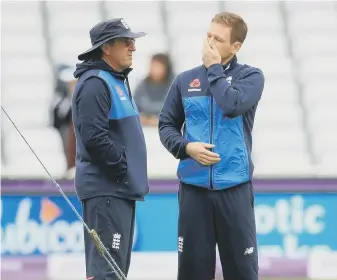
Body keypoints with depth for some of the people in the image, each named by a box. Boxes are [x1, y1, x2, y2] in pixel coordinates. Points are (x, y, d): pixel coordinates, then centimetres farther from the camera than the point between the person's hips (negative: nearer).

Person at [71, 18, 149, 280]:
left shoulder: (118, 81, 17)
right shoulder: (95, 83, -15)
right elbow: (94, 137, -23)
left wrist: (131, 175, 15)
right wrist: (122, 169, -15)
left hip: (122, 189, 10)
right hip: (107, 189, -10)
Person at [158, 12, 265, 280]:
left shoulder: (250, 76, 1)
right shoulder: (185, 80, 8)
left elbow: (232, 105, -19)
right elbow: (167, 125, 11)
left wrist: (214, 68, -7)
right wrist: (186, 147, -7)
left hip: (234, 187, -2)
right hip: (193, 187, 2)